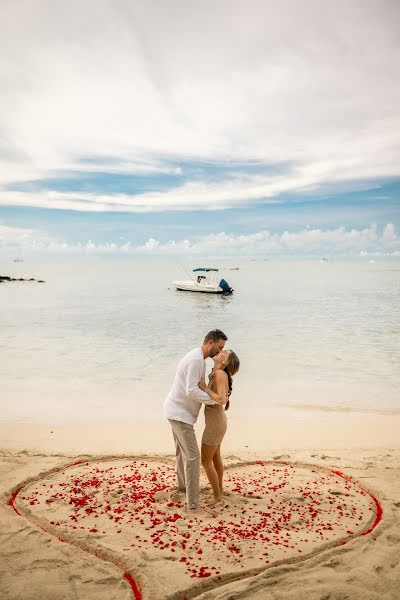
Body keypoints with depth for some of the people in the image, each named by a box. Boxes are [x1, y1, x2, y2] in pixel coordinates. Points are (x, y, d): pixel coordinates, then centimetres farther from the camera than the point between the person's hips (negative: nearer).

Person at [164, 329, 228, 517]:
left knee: (182, 450, 28)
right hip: (180, 413, -11)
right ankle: (193, 505, -7)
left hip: (178, 411, 11)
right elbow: (191, 391, -27)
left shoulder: (198, 358, 11)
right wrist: (216, 400, -20)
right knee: (192, 456, -11)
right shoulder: (196, 359, -23)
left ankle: (183, 484, 49)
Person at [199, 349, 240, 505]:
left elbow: (222, 400, -31)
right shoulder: (217, 373, 2)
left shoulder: (220, 374, -25)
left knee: (206, 462, 3)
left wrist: (205, 388, -26)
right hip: (217, 420, 9)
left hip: (215, 424, -9)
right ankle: (219, 489, 40)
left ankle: (217, 496, 17)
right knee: (215, 457, 23)